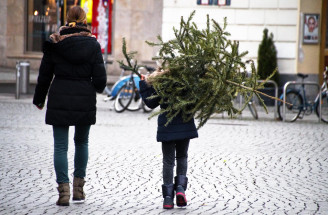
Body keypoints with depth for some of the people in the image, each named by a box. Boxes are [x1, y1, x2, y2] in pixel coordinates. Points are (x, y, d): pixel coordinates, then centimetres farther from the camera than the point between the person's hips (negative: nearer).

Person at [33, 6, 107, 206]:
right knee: (82, 142, 18)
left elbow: (44, 75, 5)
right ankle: (79, 187, 19)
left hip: (59, 101, -1)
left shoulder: (54, 43, -1)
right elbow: (100, 78, -5)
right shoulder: (93, 44, -3)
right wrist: (97, 87, 19)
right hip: (85, 101, 1)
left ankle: (64, 189, -8)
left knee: (61, 146, 1)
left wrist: (39, 99, 18)